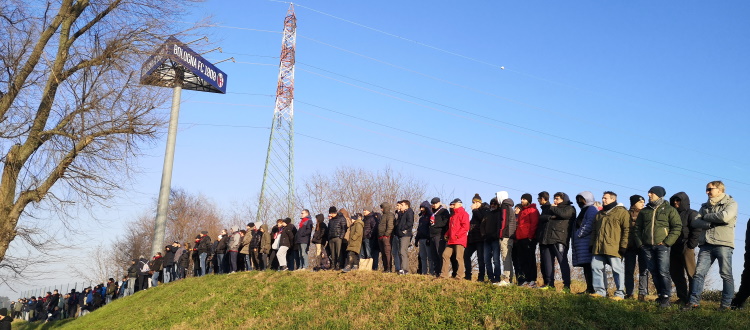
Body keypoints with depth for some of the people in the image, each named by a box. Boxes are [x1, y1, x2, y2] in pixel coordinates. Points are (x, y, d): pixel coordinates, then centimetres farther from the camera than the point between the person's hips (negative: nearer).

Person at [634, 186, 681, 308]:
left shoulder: (669, 210, 2)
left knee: (663, 272, -12)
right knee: (654, 272, 8)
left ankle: (666, 297, -8)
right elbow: (637, 228, 19)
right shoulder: (644, 211, 15)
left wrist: (667, 242, -11)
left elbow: (677, 227, -3)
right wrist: (640, 242, 5)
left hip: (662, 246, -5)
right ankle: (660, 295, 17)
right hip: (647, 247, 5)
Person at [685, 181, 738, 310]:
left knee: (726, 274, -1)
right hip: (706, 245, 5)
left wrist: (707, 217, -2)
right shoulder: (705, 206, 21)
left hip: (723, 244, -5)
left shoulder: (731, 203, 4)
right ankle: (694, 301, -2)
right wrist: (711, 224, -10)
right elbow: (695, 222, 7)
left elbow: (724, 216, -17)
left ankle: (726, 303, 4)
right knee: (699, 272, -2)